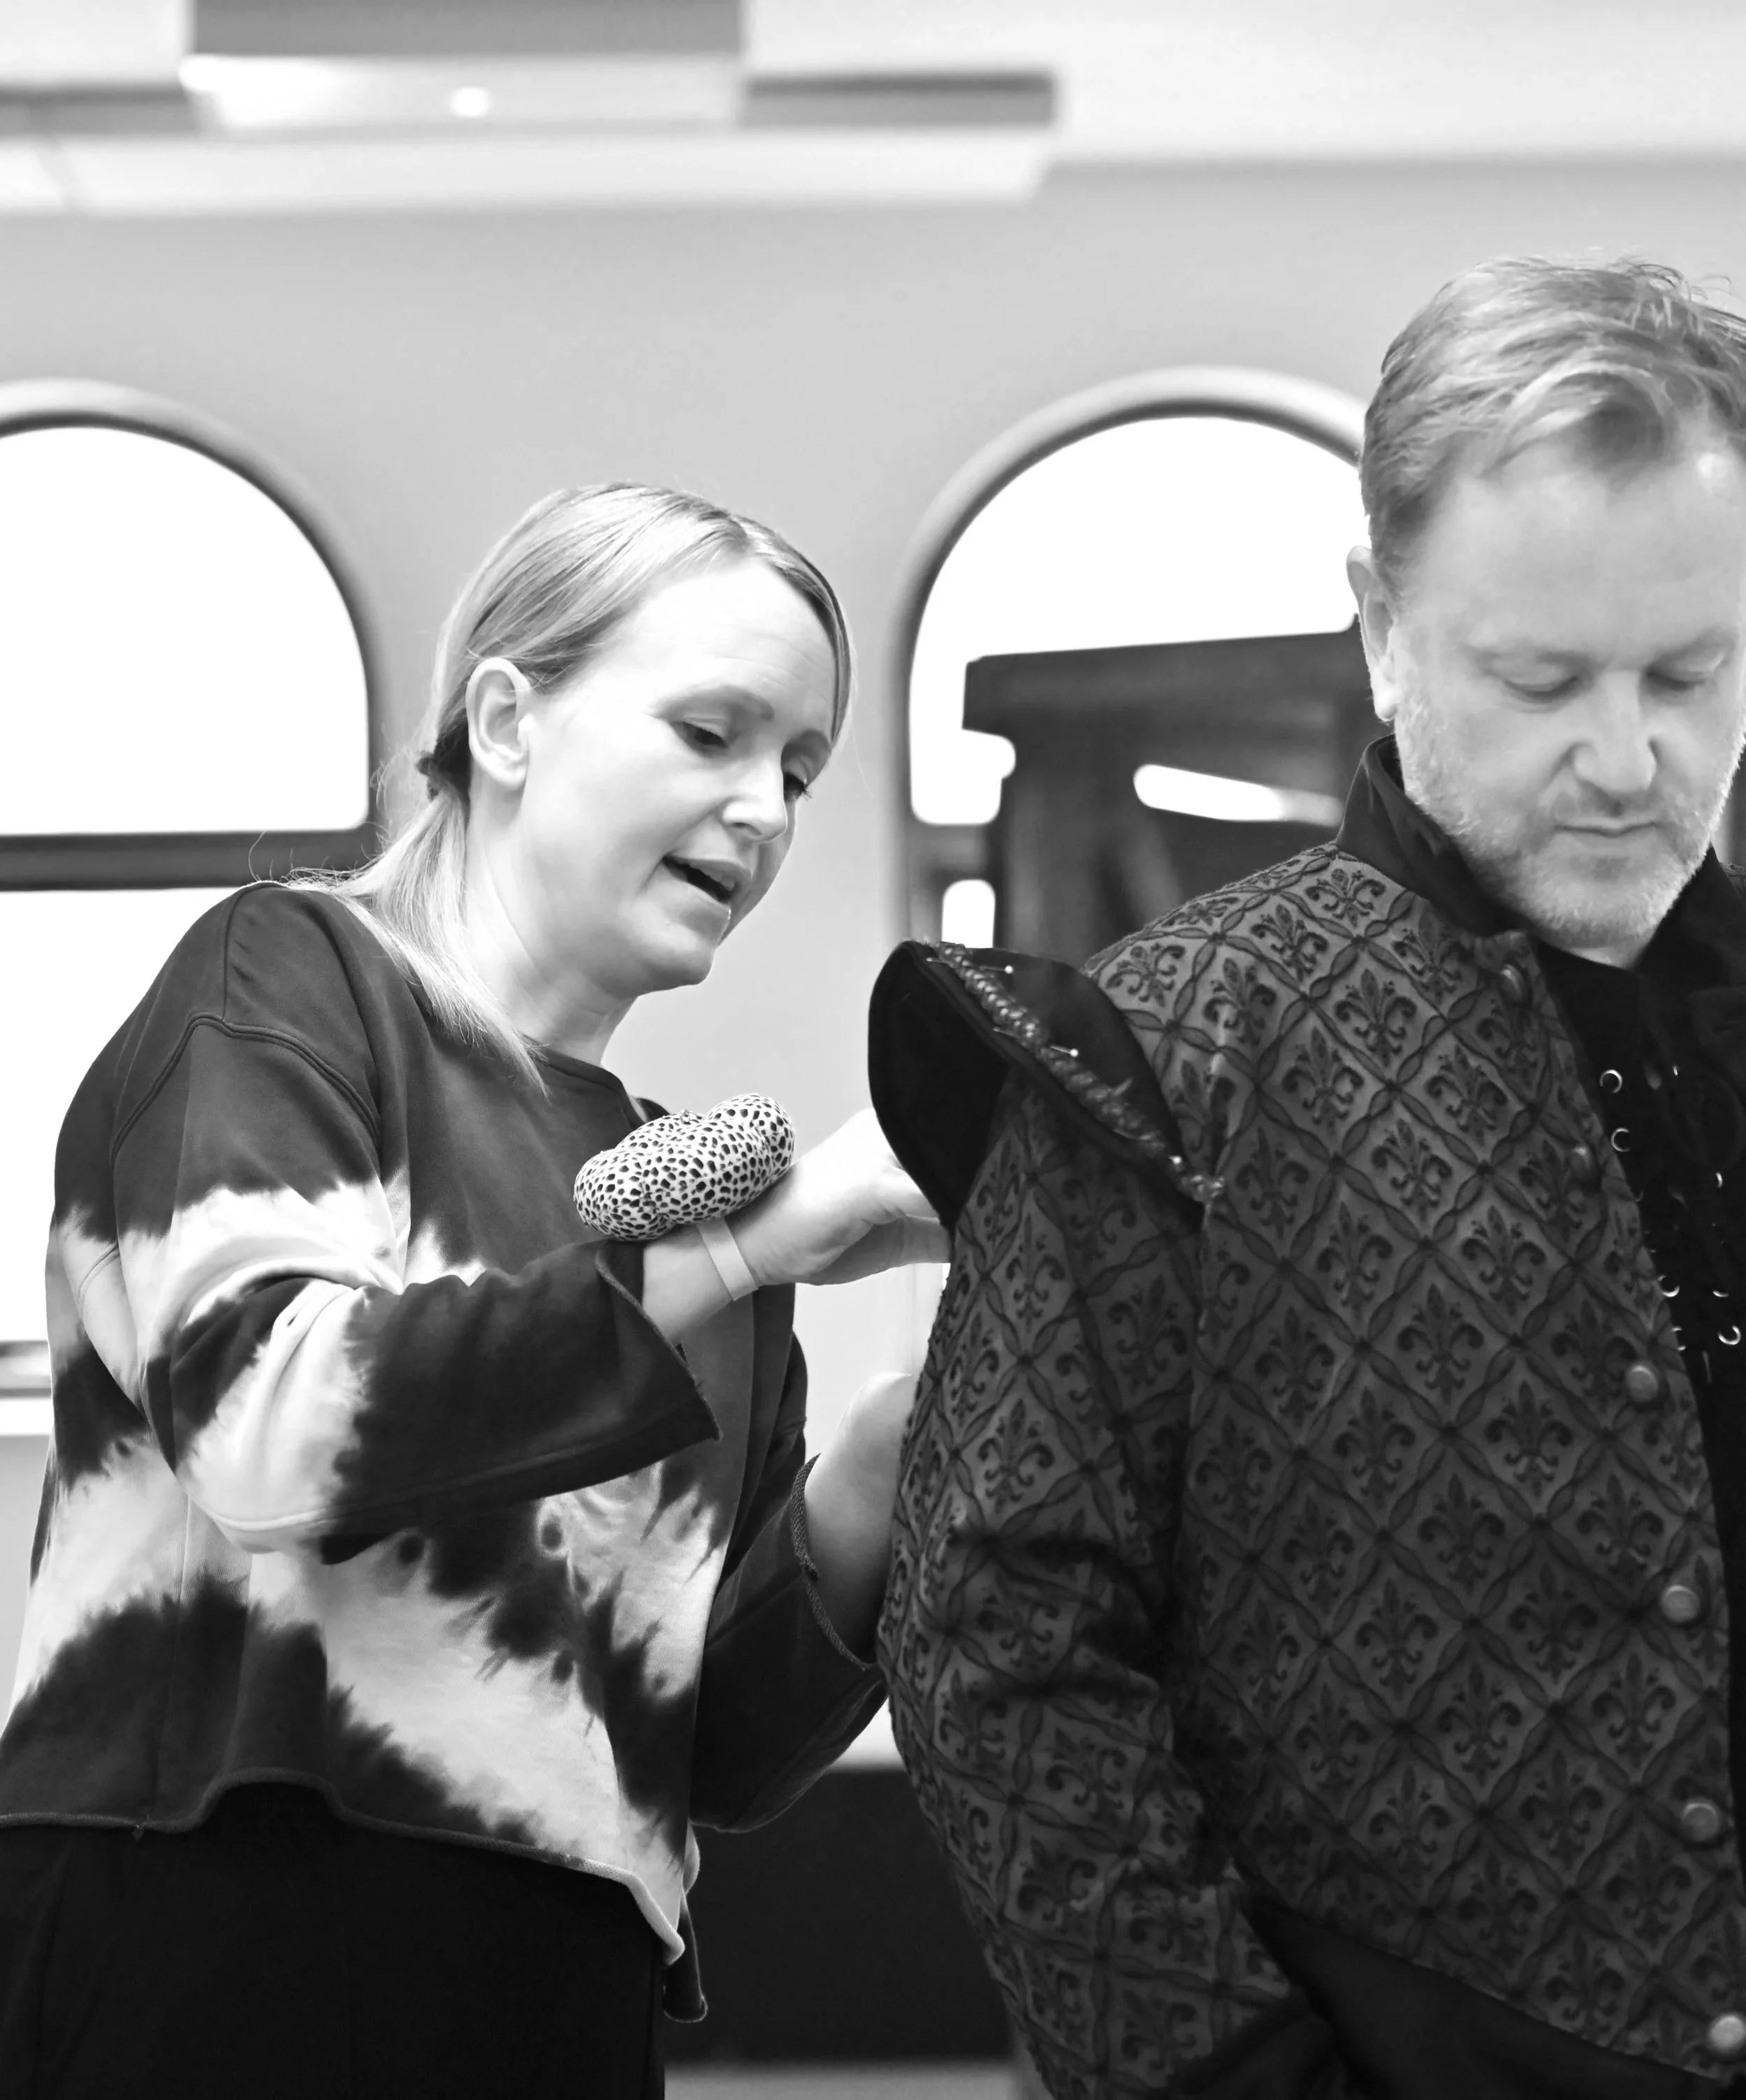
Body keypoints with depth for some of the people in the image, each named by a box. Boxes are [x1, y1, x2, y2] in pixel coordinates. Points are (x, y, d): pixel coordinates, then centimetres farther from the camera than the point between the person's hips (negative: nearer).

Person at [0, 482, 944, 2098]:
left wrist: (872, 1480, -5)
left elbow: (730, 1748, 12)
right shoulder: (287, 983, 1)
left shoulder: (685, 1187, 16)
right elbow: (272, 1424, -17)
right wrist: (749, 1249, -17)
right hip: (205, 1961, -6)